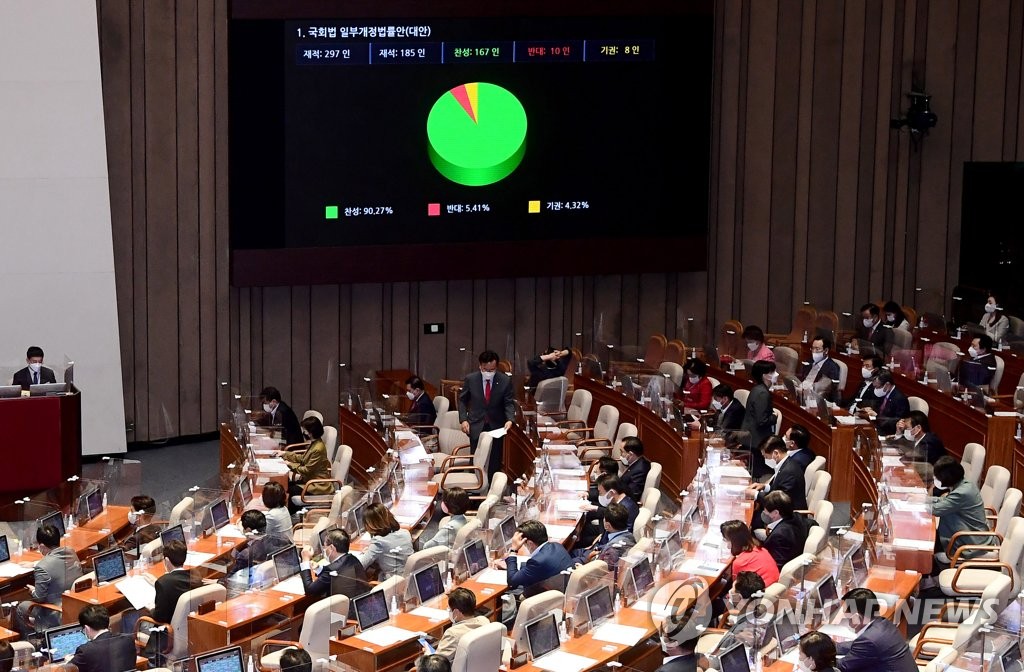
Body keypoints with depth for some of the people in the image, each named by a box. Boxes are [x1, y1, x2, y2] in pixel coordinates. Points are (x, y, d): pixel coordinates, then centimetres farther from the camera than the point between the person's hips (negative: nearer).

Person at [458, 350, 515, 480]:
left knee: (495, 464, 2)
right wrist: (463, 419, -4)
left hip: (496, 427, 0)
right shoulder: (470, 379, -3)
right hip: (476, 426, 0)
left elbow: (509, 403, -4)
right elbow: (462, 400, 7)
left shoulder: (505, 381, -6)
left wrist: (510, 419, -21)